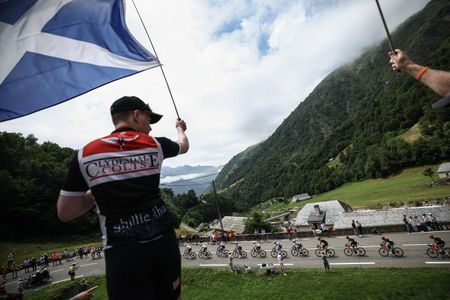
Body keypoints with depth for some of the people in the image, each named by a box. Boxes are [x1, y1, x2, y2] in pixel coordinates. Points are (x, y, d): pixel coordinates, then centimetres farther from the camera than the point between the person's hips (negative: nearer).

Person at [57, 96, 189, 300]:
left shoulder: (85, 154, -3)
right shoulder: (155, 144, -2)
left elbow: (65, 213, 3)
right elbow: (184, 146, 22)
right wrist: (180, 128, 42)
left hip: (122, 252, -1)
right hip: (163, 240, 1)